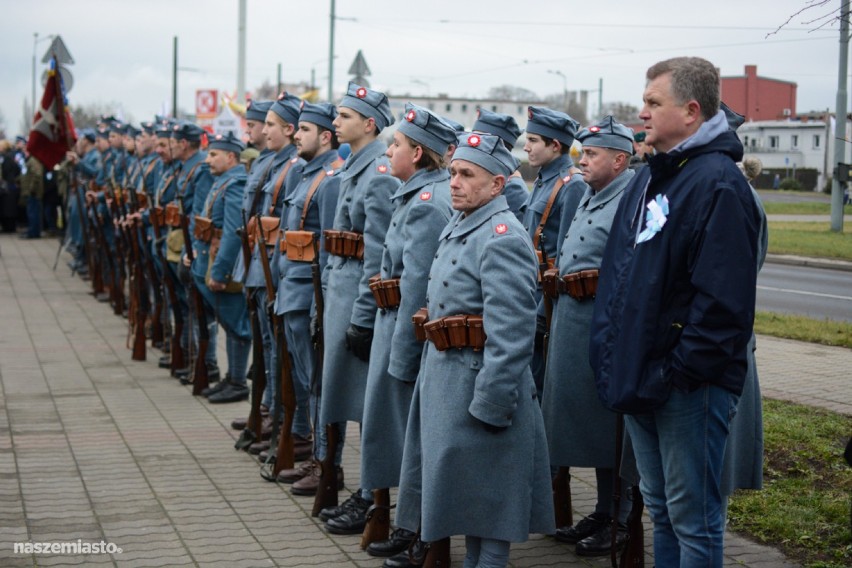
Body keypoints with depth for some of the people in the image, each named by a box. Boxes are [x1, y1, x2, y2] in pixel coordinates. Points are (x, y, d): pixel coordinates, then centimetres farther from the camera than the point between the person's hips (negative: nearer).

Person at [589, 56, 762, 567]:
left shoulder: (717, 182, -16)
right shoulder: (649, 178, 13)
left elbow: (723, 298, -23)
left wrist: (678, 372, -20)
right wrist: (612, 355, 11)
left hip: (688, 385, -9)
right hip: (641, 378, 9)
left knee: (694, 519, 2)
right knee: (661, 508, 19)